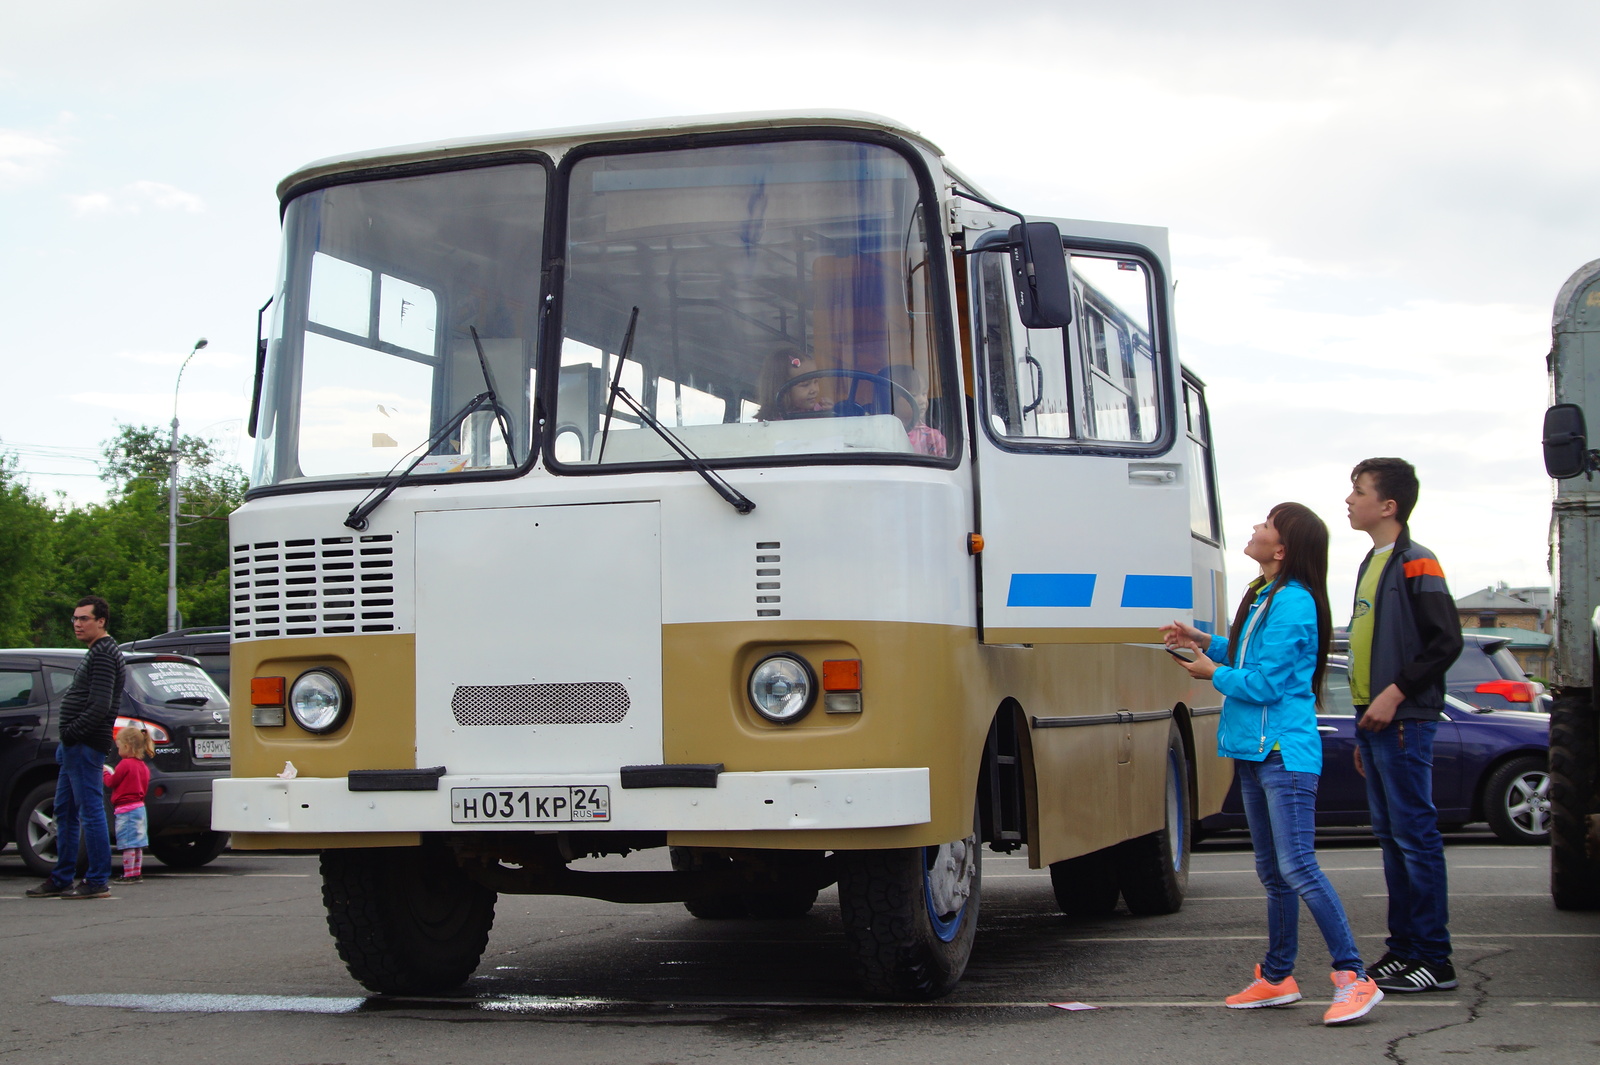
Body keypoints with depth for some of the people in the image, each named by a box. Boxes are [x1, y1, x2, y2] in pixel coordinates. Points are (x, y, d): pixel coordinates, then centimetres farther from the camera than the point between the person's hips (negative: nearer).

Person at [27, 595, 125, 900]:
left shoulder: (103, 655, -13)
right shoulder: (97, 654, 20)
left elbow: (99, 707, -22)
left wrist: (71, 734, -18)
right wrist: (67, 739, 15)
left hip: (86, 746, -11)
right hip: (75, 747, 11)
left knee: (91, 812, -8)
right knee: (65, 812, 13)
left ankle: (98, 881, -6)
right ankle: (61, 880, 18)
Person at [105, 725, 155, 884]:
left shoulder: (125, 764, -14)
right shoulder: (143, 766, 12)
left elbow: (112, 783, -8)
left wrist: (105, 773, 13)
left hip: (126, 809, -9)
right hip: (139, 806, 9)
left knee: (128, 844, -7)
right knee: (137, 844, 12)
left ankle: (129, 874, -7)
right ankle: (137, 872, 16)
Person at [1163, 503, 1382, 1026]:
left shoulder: (1293, 604, -17)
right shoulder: (1263, 595, 13)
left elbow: (1266, 683, -19)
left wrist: (1215, 674, -4)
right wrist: (1205, 641, 11)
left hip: (1286, 752, -10)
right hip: (1255, 749, 10)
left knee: (1298, 868, -14)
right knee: (1272, 872, 16)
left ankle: (1353, 977, -11)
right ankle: (1277, 977, 25)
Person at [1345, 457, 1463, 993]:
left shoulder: (1416, 564, -9)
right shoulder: (1371, 565, 19)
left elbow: (1446, 641, -17)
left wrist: (1396, 693, -19)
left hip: (1404, 723, -9)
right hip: (1373, 722, 10)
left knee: (1415, 834, -8)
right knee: (1390, 835, 11)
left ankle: (1434, 959, -5)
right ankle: (1404, 946, 17)